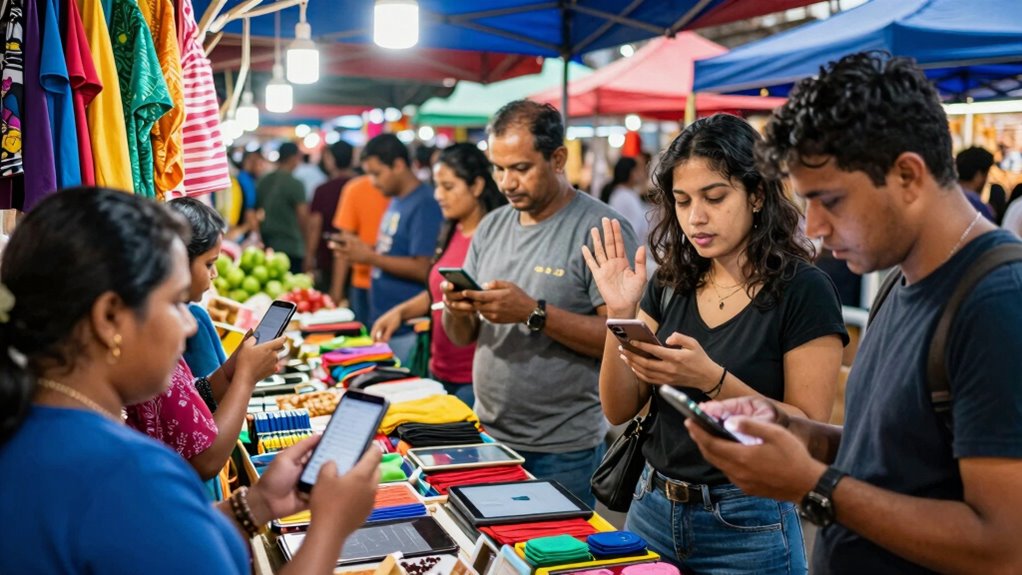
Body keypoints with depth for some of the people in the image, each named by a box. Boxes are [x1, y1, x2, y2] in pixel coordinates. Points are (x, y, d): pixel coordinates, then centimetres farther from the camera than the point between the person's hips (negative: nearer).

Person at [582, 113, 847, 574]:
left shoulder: (803, 291, -12)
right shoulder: (669, 286, 3)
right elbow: (620, 410, 2)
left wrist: (711, 379, -27)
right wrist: (620, 314, -12)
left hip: (747, 526, -5)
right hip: (653, 510, 5)